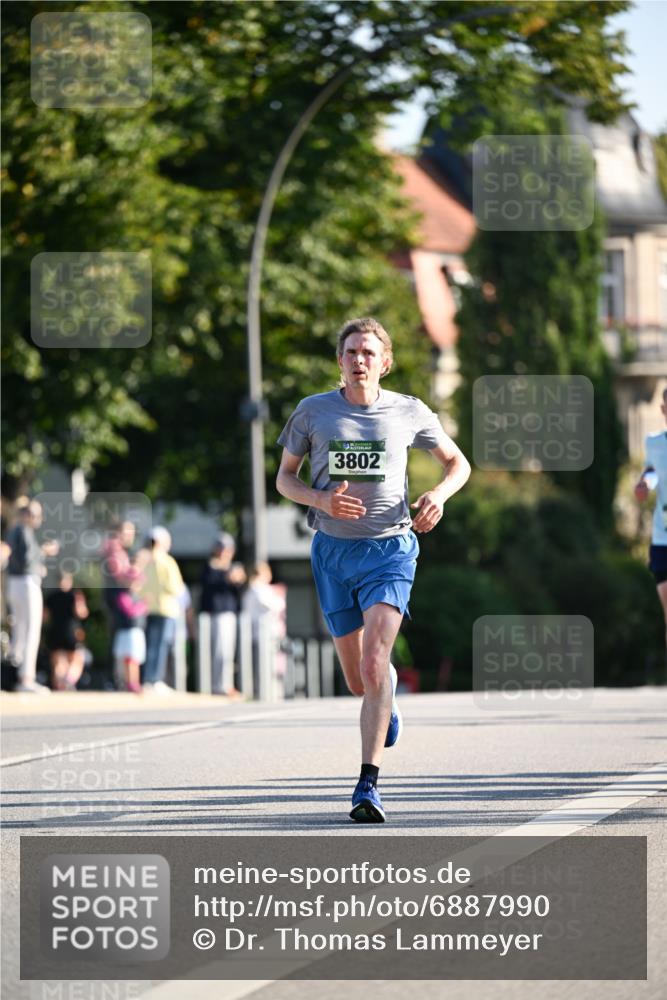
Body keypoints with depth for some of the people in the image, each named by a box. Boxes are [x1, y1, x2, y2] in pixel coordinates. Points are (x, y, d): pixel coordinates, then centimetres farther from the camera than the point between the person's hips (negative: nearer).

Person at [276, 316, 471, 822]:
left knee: (373, 664, -20)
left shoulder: (408, 411, 2)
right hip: (333, 551, 2)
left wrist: (439, 494, -8)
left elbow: (458, 463, 14)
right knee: (359, 681, 8)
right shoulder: (313, 411, 2)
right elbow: (285, 477, 9)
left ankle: (368, 784, -21)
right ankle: (389, 694, 48)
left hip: (390, 549, -2)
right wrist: (321, 500, -12)